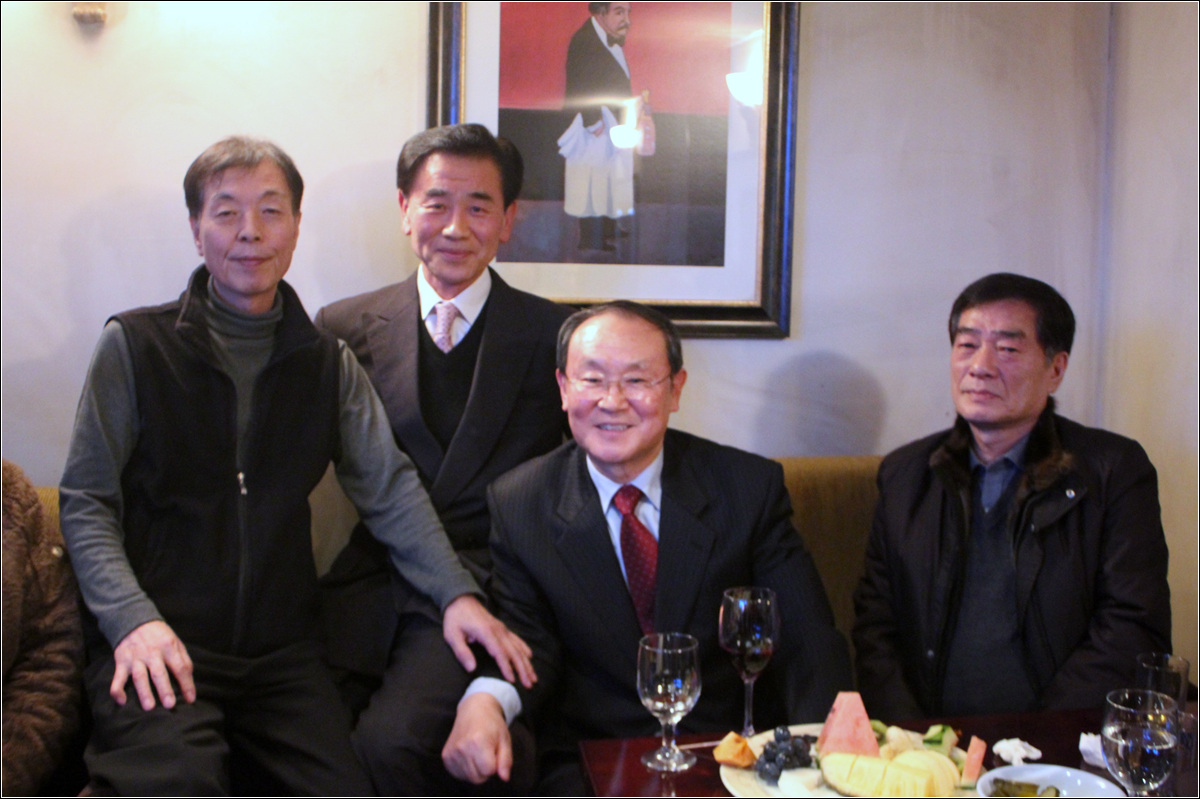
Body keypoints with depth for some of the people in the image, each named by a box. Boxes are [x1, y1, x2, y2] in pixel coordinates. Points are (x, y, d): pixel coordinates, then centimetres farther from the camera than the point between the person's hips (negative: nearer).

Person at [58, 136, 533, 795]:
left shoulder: (328, 363, 12)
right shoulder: (133, 345, 2)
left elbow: (389, 487, 7)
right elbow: (85, 505, 0)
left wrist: (457, 592, -7)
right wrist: (133, 618, -17)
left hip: (281, 653, 4)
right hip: (157, 644, -3)